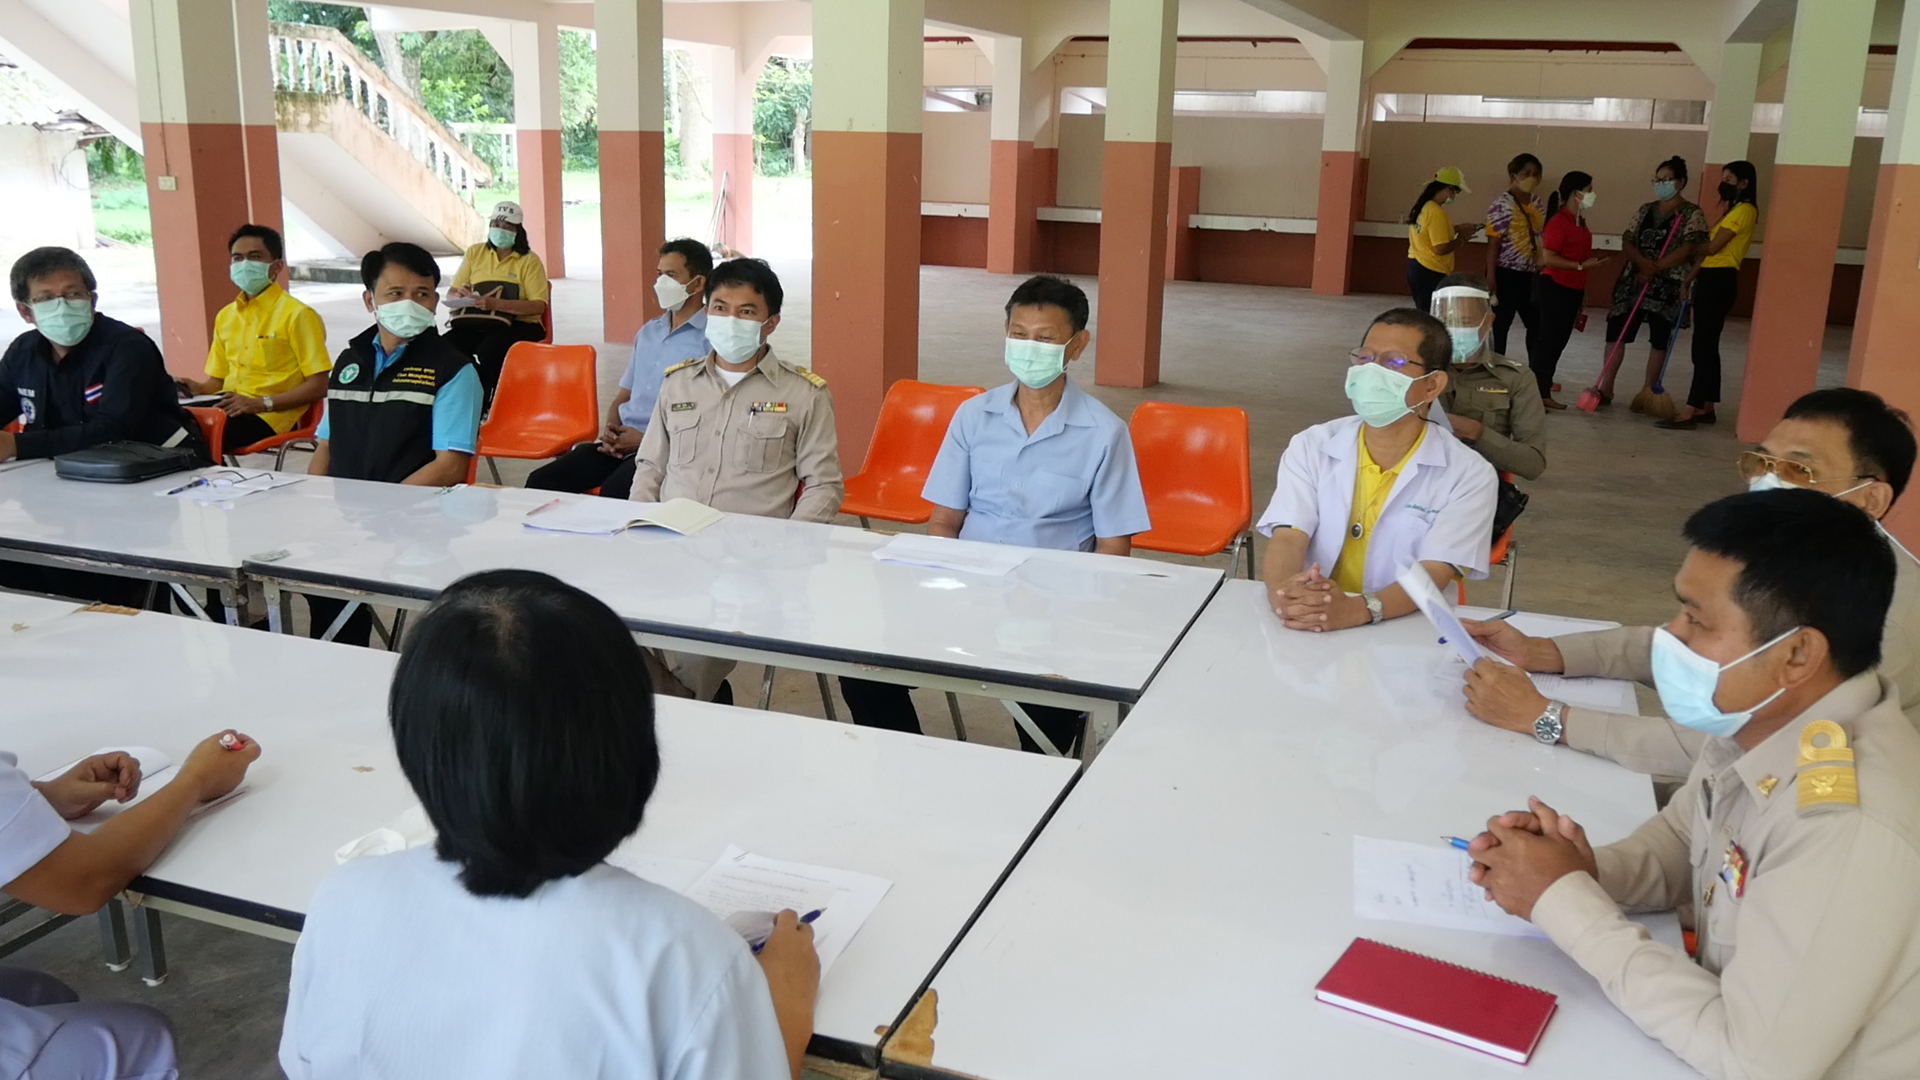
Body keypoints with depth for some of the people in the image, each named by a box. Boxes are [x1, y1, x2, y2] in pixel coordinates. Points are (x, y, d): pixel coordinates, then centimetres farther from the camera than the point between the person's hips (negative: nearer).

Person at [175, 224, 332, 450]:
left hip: (271, 416, -6)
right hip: (230, 406, 6)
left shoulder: (296, 314, -3)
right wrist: (198, 388, 3)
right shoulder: (225, 316, 19)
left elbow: (318, 386, -9)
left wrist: (261, 403, -18)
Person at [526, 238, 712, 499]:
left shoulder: (712, 339, -4)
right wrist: (612, 430, 3)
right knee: (541, 482, -12)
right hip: (621, 441, 7)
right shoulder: (648, 332, 21)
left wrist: (647, 439, -14)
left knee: (611, 496, -35)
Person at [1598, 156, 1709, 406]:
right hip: (1634, 280, 4)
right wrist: (1643, 263, -15)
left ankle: (1648, 391, 11)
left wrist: (1655, 268, -18)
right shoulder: (1645, 210, 13)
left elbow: (1687, 250, -13)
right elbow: (1627, 243, 4)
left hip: (1669, 285, -4)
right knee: (1616, 330, -2)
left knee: (1659, 338, 3)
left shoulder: (1693, 214, -2)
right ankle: (1606, 387, 5)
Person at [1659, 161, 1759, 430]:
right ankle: (1705, 408, 17)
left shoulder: (1744, 210, -11)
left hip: (1719, 281, -10)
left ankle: (1690, 413, -14)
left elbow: (1712, 247, -17)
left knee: (1703, 347, -12)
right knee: (1707, 346, 12)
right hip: (1712, 279, 10)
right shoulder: (1734, 211, 21)